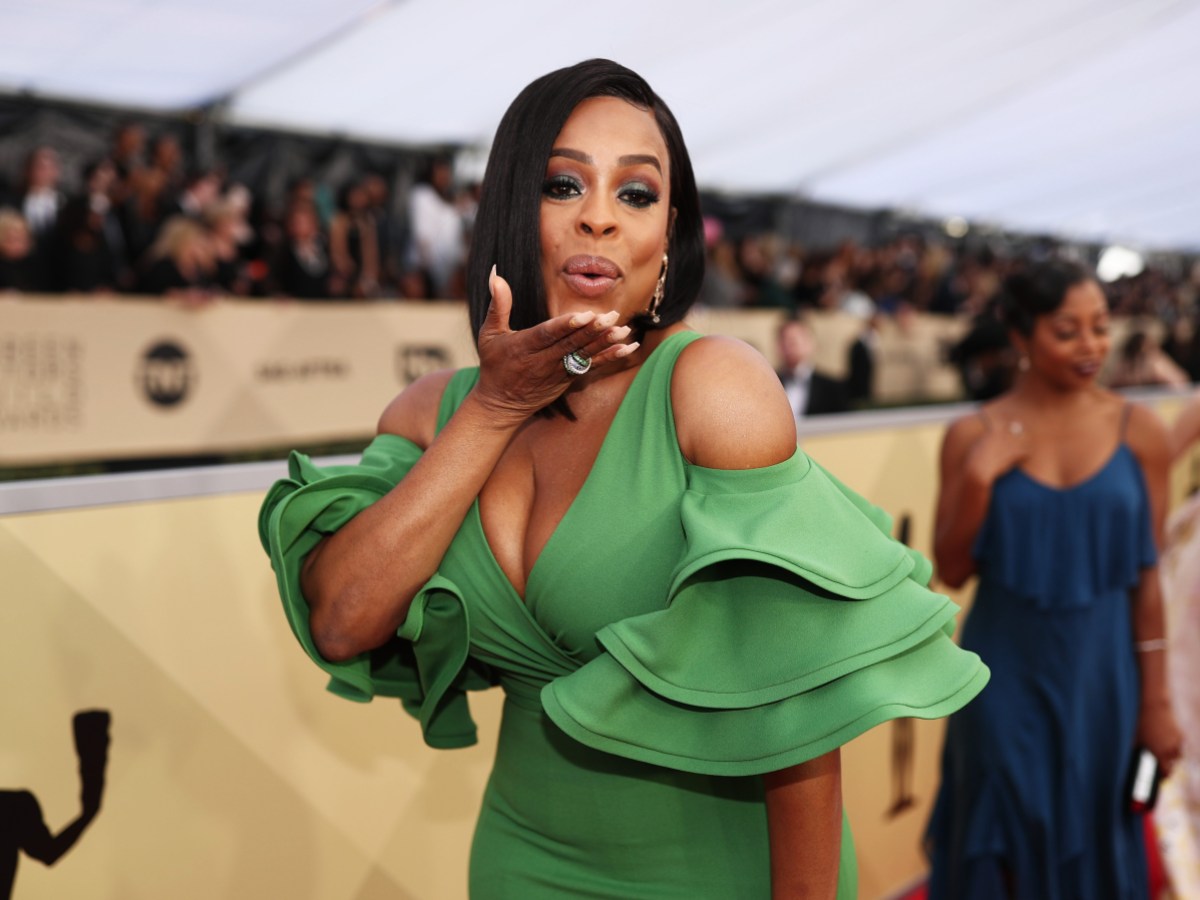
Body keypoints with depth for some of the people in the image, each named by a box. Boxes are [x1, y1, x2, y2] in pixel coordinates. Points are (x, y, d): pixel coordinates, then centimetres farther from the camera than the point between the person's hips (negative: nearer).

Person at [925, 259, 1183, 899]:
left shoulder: (1139, 431, -4)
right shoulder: (974, 435, -6)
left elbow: (1147, 575, -1)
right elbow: (951, 571, -4)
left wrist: (1156, 699, 1)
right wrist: (977, 478, -18)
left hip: (1101, 671, 1)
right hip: (1007, 669, -1)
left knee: (1089, 834, 14)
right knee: (1006, 833, 9)